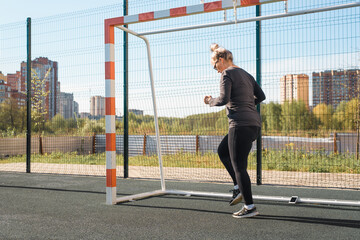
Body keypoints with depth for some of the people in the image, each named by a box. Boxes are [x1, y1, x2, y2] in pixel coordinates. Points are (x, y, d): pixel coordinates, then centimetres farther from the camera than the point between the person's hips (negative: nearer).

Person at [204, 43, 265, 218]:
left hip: (240, 124, -9)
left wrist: (210, 101, 2)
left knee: (238, 166, -2)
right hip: (254, 123, 9)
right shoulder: (245, 74, 18)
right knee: (222, 151, 24)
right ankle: (239, 188, 19)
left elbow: (224, 99, -17)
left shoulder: (227, 74, -6)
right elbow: (261, 96, 16)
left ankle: (250, 207, 3)